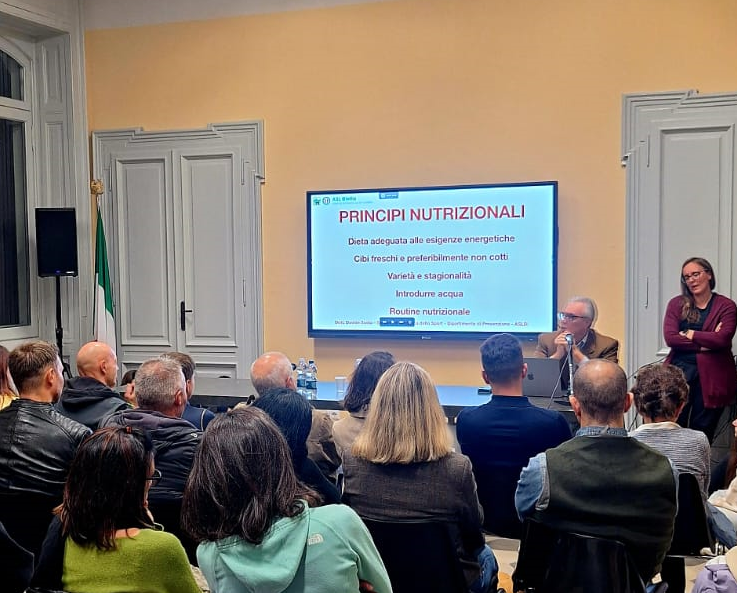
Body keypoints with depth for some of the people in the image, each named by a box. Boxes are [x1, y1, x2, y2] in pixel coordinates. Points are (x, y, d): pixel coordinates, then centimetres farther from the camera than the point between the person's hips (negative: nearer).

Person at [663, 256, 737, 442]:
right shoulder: (676, 304, 7)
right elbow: (670, 337, -7)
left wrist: (691, 334, -6)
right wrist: (706, 341, -11)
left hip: (711, 377, -1)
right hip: (680, 371, 1)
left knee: (702, 432, 7)